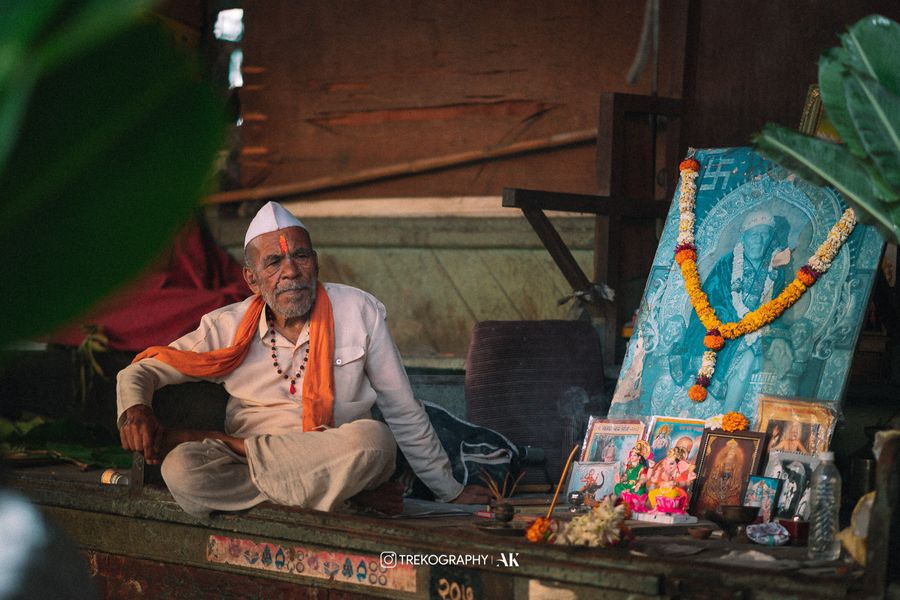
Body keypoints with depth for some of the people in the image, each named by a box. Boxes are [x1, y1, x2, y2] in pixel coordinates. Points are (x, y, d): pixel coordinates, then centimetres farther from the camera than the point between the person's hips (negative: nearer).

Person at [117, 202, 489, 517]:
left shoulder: (358, 311, 1)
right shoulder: (228, 328, 2)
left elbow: (403, 412, 9)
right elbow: (139, 372, 9)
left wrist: (449, 490, 13)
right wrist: (134, 410, -16)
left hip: (336, 468, 0)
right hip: (251, 465, 0)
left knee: (373, 439, -34)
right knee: (181, 469, -31)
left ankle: (224, 442, -17)